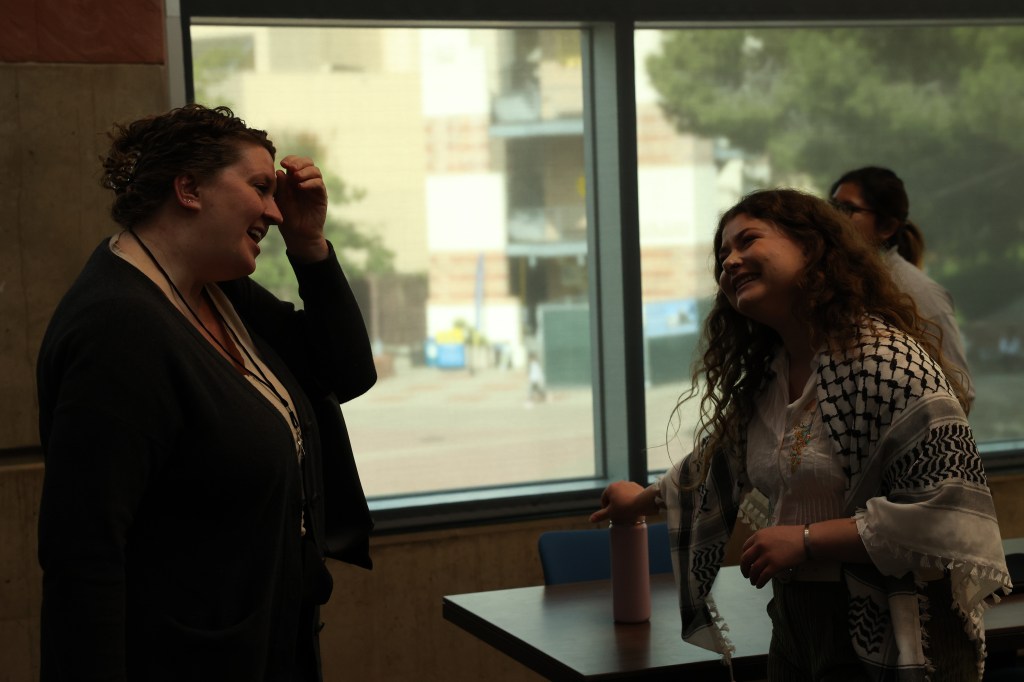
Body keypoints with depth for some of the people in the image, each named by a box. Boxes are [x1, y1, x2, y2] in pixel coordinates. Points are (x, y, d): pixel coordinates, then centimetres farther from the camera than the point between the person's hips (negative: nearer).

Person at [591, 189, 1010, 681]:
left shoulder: (886, 359, -19)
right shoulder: (762, 378, 6)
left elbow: (949, 507, -24)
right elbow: (719, 464, 26)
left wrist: (805, 539, -21)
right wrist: (642, 501, 39)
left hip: (888, 642, -7)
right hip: (794, 630, 7)